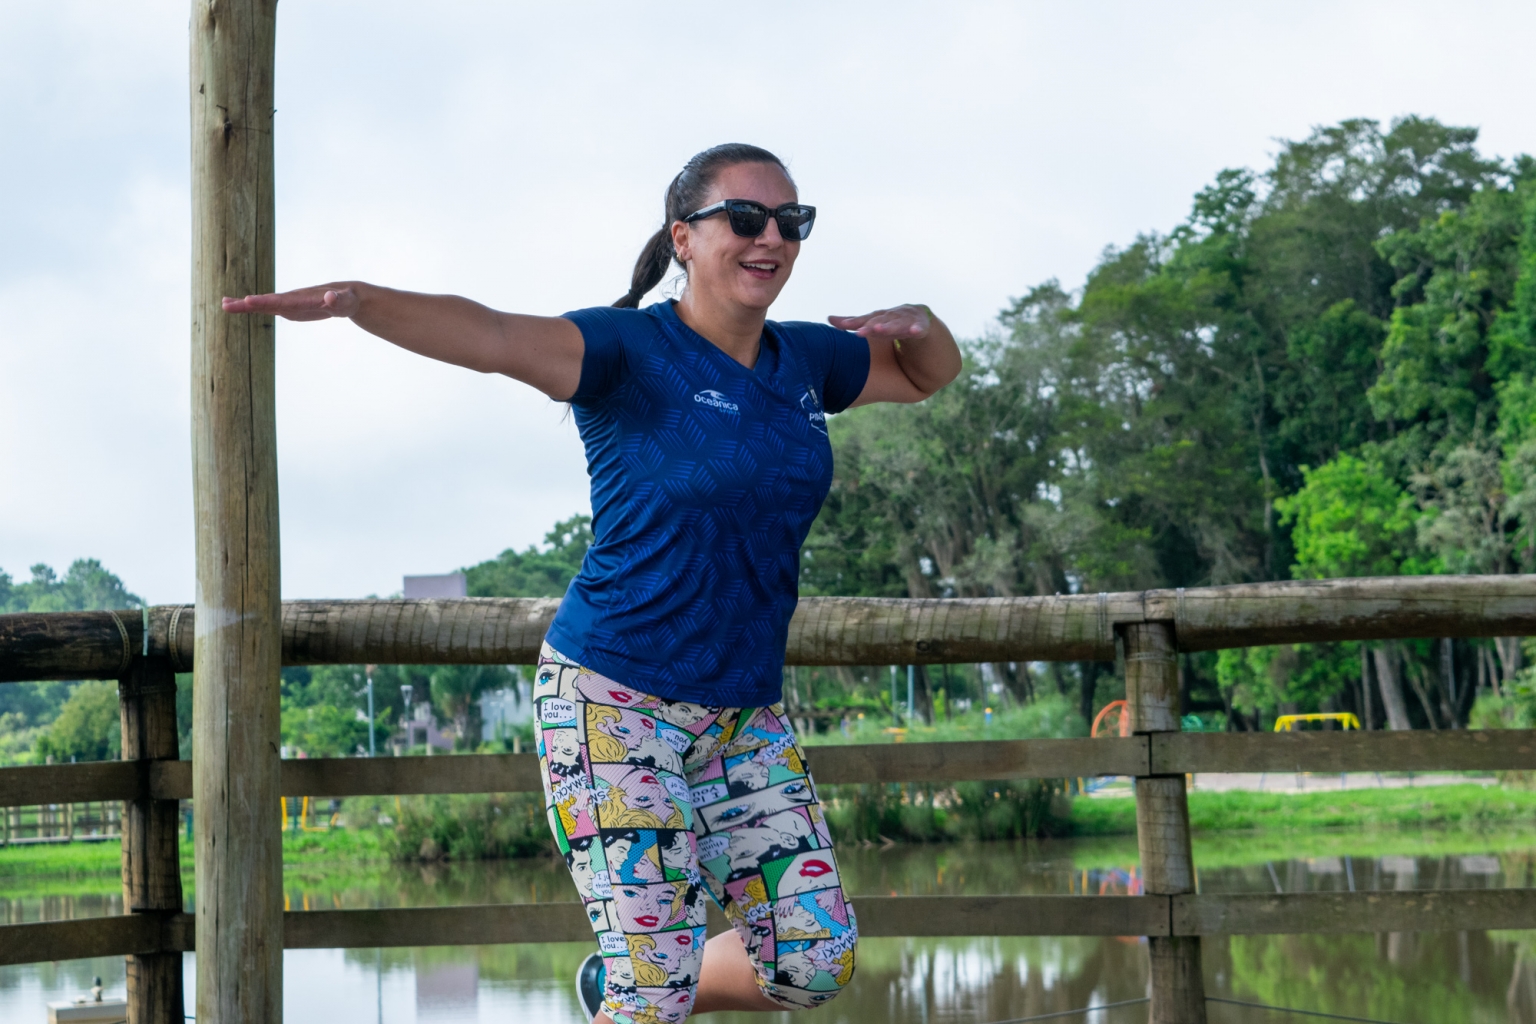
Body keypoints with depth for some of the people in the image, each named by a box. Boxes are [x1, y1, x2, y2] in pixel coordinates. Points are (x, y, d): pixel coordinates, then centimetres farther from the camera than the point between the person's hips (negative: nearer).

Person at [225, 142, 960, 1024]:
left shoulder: (804, 360, 8)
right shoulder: (630, 351, -12)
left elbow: (928, 376, 26)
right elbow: (493, 336, -30)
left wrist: (915, 321, 1)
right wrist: (359, 299, -49)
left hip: (744, 714, 7)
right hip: (615, 698, -6)